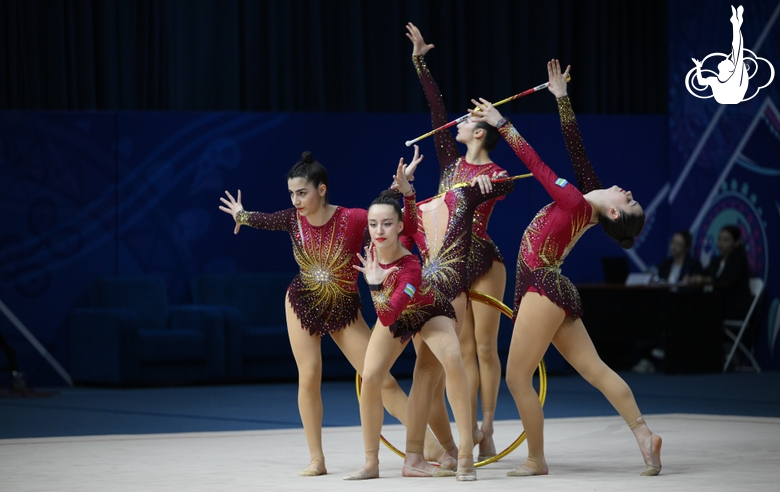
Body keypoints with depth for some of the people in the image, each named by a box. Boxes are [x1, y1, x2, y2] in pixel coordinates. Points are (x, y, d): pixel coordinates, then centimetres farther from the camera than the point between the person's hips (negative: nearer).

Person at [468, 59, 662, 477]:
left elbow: (536, 164, -18)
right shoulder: (587, 199, 3)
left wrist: (501, 123, -14)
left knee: (517, 378, -4)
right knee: (595, 369, 5)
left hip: (544, 289, -9)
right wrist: (562, 98, 9)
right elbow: (575, 148, 9)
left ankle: (536, 461, 1)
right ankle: (643, 434, -3)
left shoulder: (575, 204, -18)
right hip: (552, 291, 9)